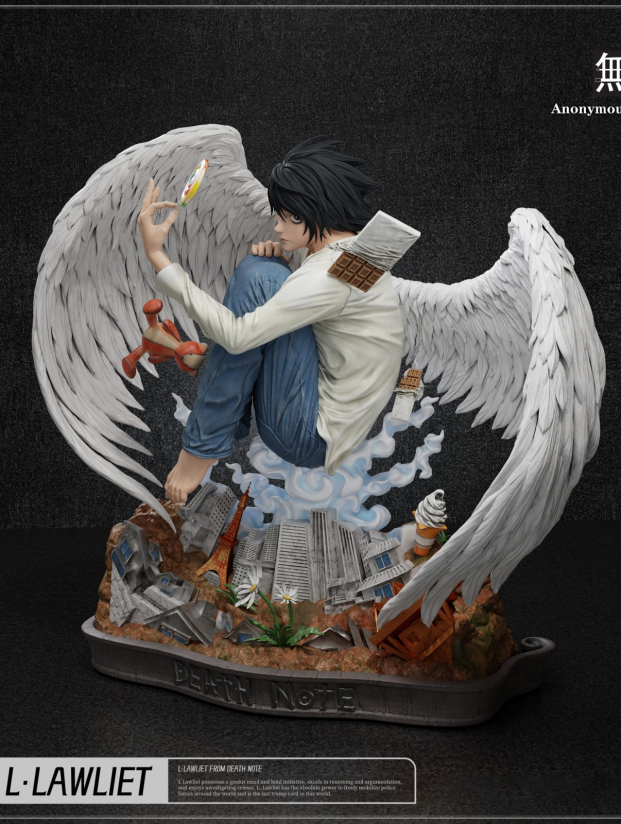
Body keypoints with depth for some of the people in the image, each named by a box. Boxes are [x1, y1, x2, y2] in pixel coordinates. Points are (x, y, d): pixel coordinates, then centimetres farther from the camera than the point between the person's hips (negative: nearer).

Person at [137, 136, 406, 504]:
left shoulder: (333, 274, -24)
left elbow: (235, 335, -26)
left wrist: (157, 256, -24)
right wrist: (280, 264, -1)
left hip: (314, 439, -10)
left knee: (258, 276, -19)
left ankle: (205, 445, -9)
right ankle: (231, 426, 11)